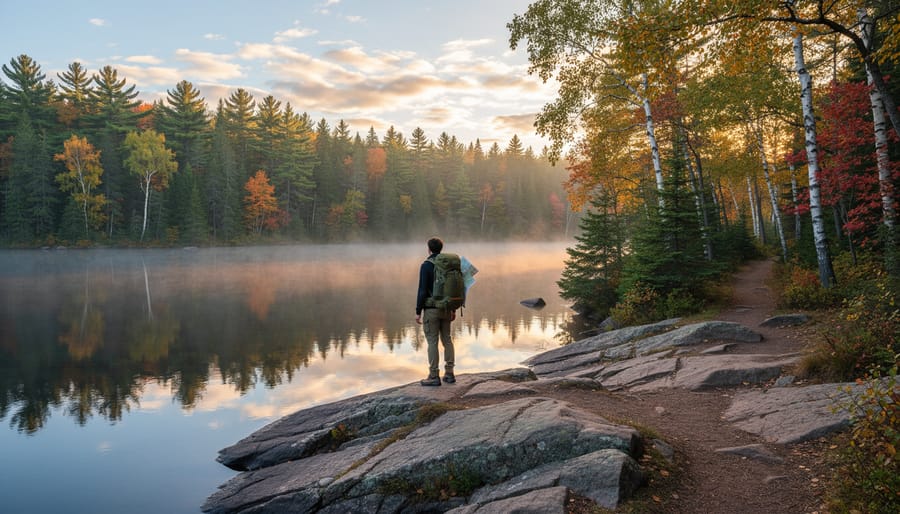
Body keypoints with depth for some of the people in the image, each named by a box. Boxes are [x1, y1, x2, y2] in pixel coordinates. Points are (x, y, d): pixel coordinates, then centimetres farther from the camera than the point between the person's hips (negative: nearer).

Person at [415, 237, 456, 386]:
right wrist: (453, 309, 17)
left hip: (431, 309, -6)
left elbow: (422, 290, -16)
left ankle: (434, 377, 1)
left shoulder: (426, 265, -12)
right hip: (446, 308, 6)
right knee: (447, 340, 13)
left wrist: (418, 312, -10)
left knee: (432, 342, -2)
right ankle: (449, 374, 15)